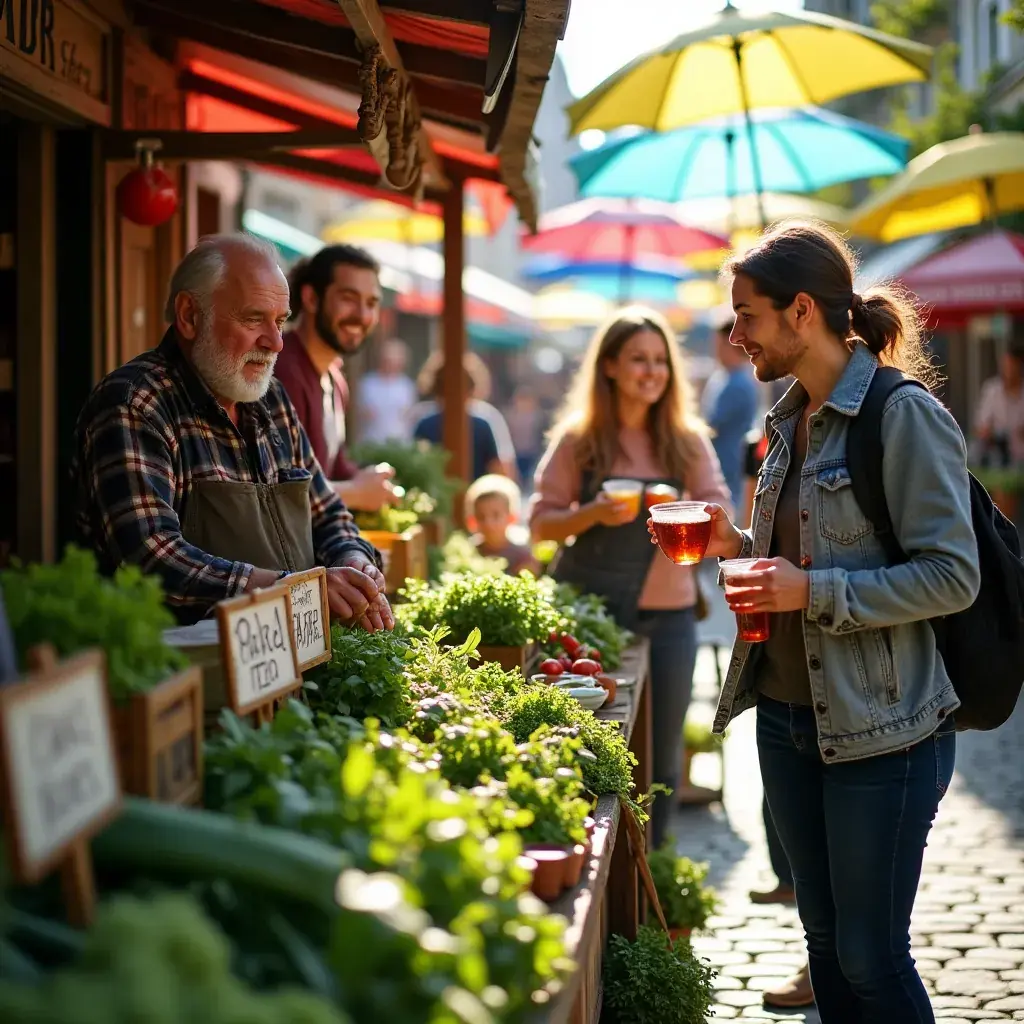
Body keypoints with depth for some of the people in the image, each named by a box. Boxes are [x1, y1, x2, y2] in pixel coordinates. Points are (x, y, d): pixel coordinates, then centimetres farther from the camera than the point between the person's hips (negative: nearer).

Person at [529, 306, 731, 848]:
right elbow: (541, 523, -1)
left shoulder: (687, 441, 5)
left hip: (668, 615, 2)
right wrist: (593, 513, -20)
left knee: (662, 752, 7)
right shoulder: (578, 439, 0)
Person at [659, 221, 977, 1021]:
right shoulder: (792, 421, 11)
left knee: (871, 956, -1)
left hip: (879, 727, -8)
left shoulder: (905, 415, -14)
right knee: (824, 940, 16)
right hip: (788, 712, 8)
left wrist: (814, 590, -24)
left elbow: (951, 576, -19)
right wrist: (740, 547, 4)